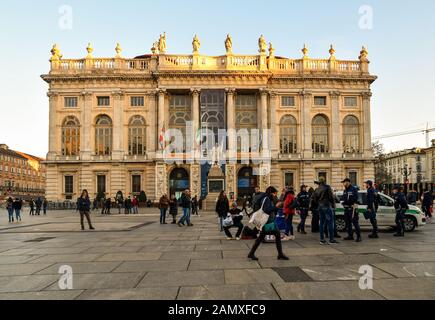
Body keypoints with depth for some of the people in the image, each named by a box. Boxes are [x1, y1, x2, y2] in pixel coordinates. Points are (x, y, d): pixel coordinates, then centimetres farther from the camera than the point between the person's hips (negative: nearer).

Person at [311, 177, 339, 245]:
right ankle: (331, 239, -4)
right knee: (330, 223, -3)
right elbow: (331, 196, -12)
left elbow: (314, 198, 15)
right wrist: (333, 204, -1)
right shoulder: (327, 187, -7)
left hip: (320, 207, 7)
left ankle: (322, 239, 10)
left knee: (322, 223, 10)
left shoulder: (317, 189, 12)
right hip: (327, 206, -7)